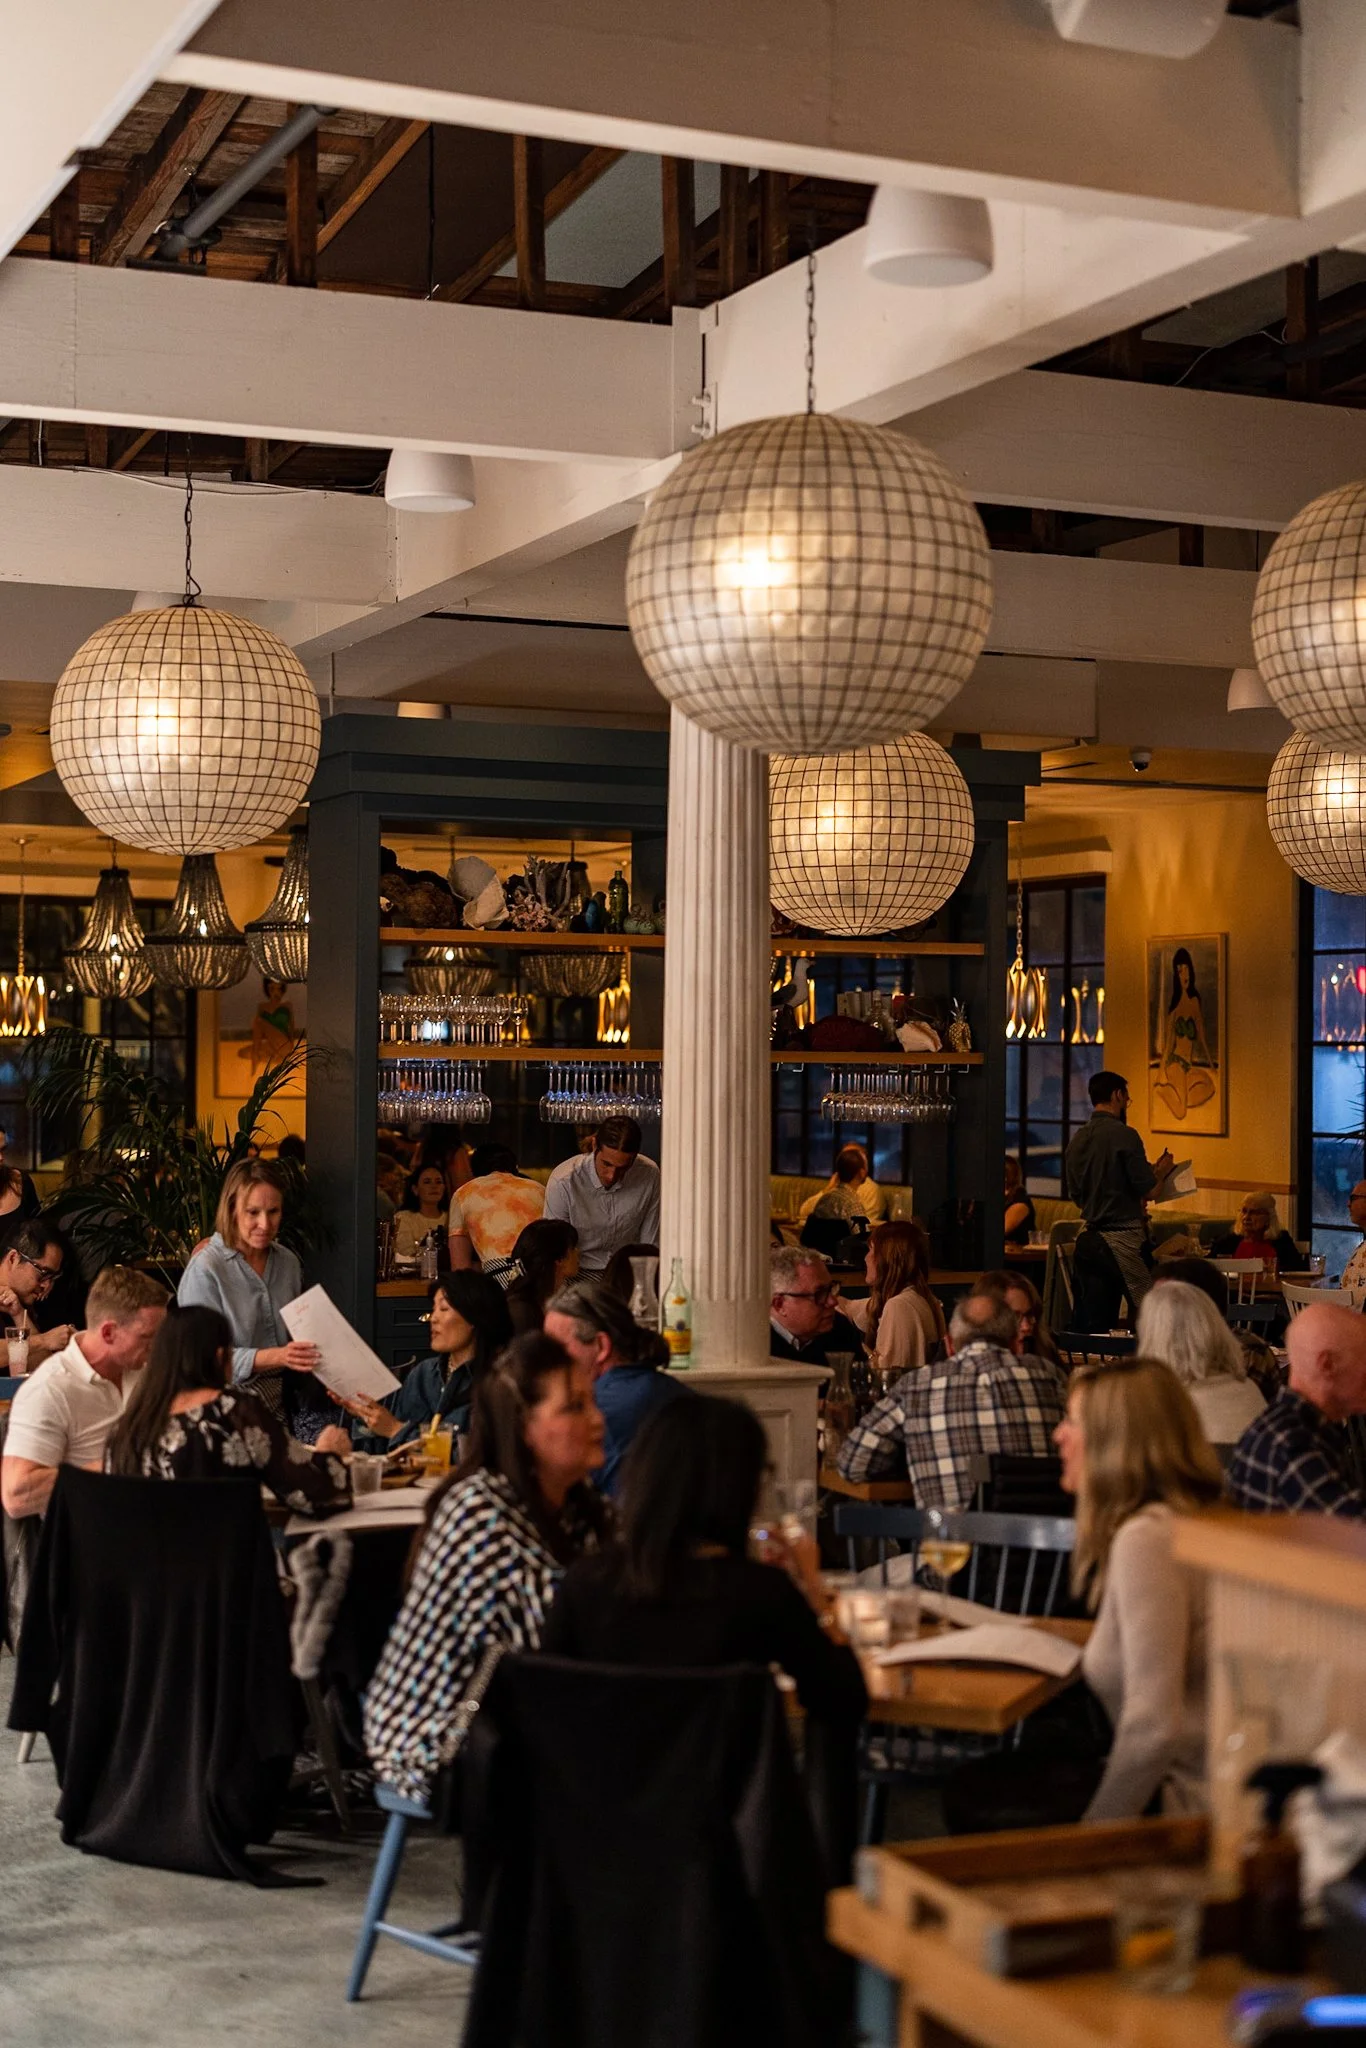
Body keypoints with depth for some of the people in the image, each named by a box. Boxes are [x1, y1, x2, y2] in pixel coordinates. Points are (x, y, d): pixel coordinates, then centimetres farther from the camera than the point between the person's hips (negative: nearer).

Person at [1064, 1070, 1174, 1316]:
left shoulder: (1077, 1140, 9)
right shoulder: (1124, 1135, -12)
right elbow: (1145, 1187, -13)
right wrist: (1160, 1171, 6)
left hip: (1093, 1231, 8)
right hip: (1124, 1230, -8)